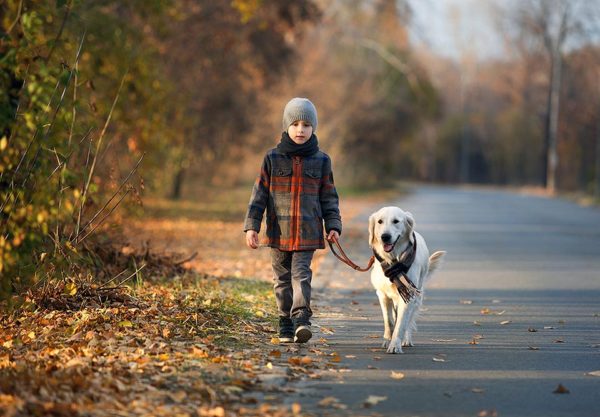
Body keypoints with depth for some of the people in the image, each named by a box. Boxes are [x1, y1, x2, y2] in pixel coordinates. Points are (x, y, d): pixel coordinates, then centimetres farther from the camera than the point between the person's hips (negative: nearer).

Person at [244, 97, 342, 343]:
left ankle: (301, 320, -21)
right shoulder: (273, 159, 3)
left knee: (301, 275, -13)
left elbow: (329, 197, 10)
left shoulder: (321, 161, 5)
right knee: (283, 279, 8)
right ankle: (286, 327, 15)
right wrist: (252, 226, -3)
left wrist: (333, 226, 1)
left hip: (308, 231, -1)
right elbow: (259, 194, 3)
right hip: (279, 231, 1)